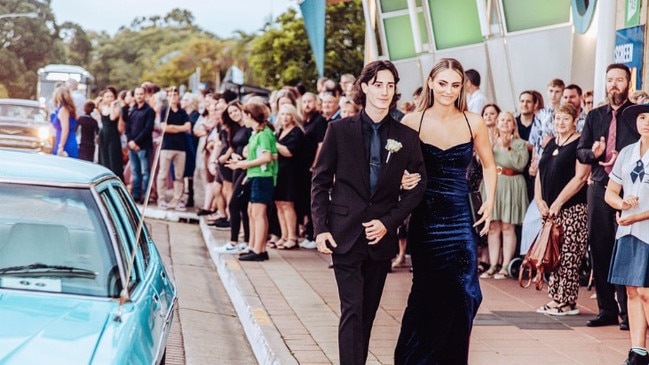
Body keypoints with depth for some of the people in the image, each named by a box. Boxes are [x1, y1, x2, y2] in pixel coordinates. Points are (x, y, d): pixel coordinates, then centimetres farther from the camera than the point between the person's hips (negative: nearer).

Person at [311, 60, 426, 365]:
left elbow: (417, 186, 5)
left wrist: (388, 222, -5)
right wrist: (321, 227, -6)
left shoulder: (406, 137, 4)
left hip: (381, 236, 3)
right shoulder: (340, 129, 0)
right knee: (352, 310, -9)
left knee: (368, 312, 9)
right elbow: (320, 181, 2)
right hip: (345, 234, -2)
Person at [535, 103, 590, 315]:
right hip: (550, 210, 8)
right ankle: (555, 298, 12)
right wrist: (539, 200, 1)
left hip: (572, 210, -7)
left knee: (568, 257, -7)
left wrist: (557, 203, -15)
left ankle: (568, 302, -3)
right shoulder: (551, 144, 16)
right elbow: (540, 173, 16)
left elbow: (580, 177, -15)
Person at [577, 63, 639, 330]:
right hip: (599, 187, 5)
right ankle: (606, 309, 14)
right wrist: (593, 152, -10)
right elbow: (580, 152, 11)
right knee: (599, 247, 6)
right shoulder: (594, 116, 14)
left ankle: (628, 311, 0)